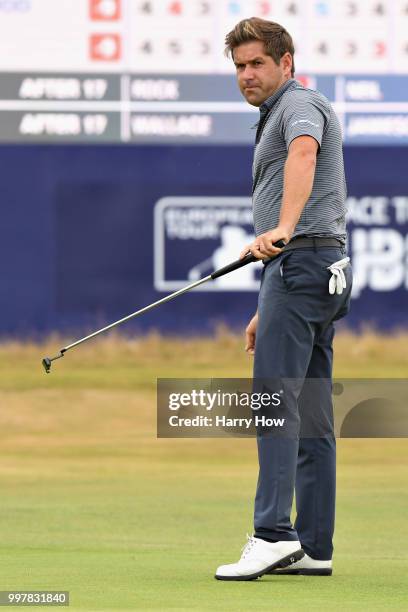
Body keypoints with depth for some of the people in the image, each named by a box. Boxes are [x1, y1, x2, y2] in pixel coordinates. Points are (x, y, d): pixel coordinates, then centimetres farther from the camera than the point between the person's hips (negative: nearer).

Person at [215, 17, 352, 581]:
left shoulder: (300, 104, -5)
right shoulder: (277, 118, 27)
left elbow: (304, 153, -30)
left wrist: (282, 228, -45)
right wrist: (268, 308, 30)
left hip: (303, 261, -11)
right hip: (324, 268, 11)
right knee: (310, 415, 8)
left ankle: (273, 534, -24)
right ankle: (313, 546, 8)